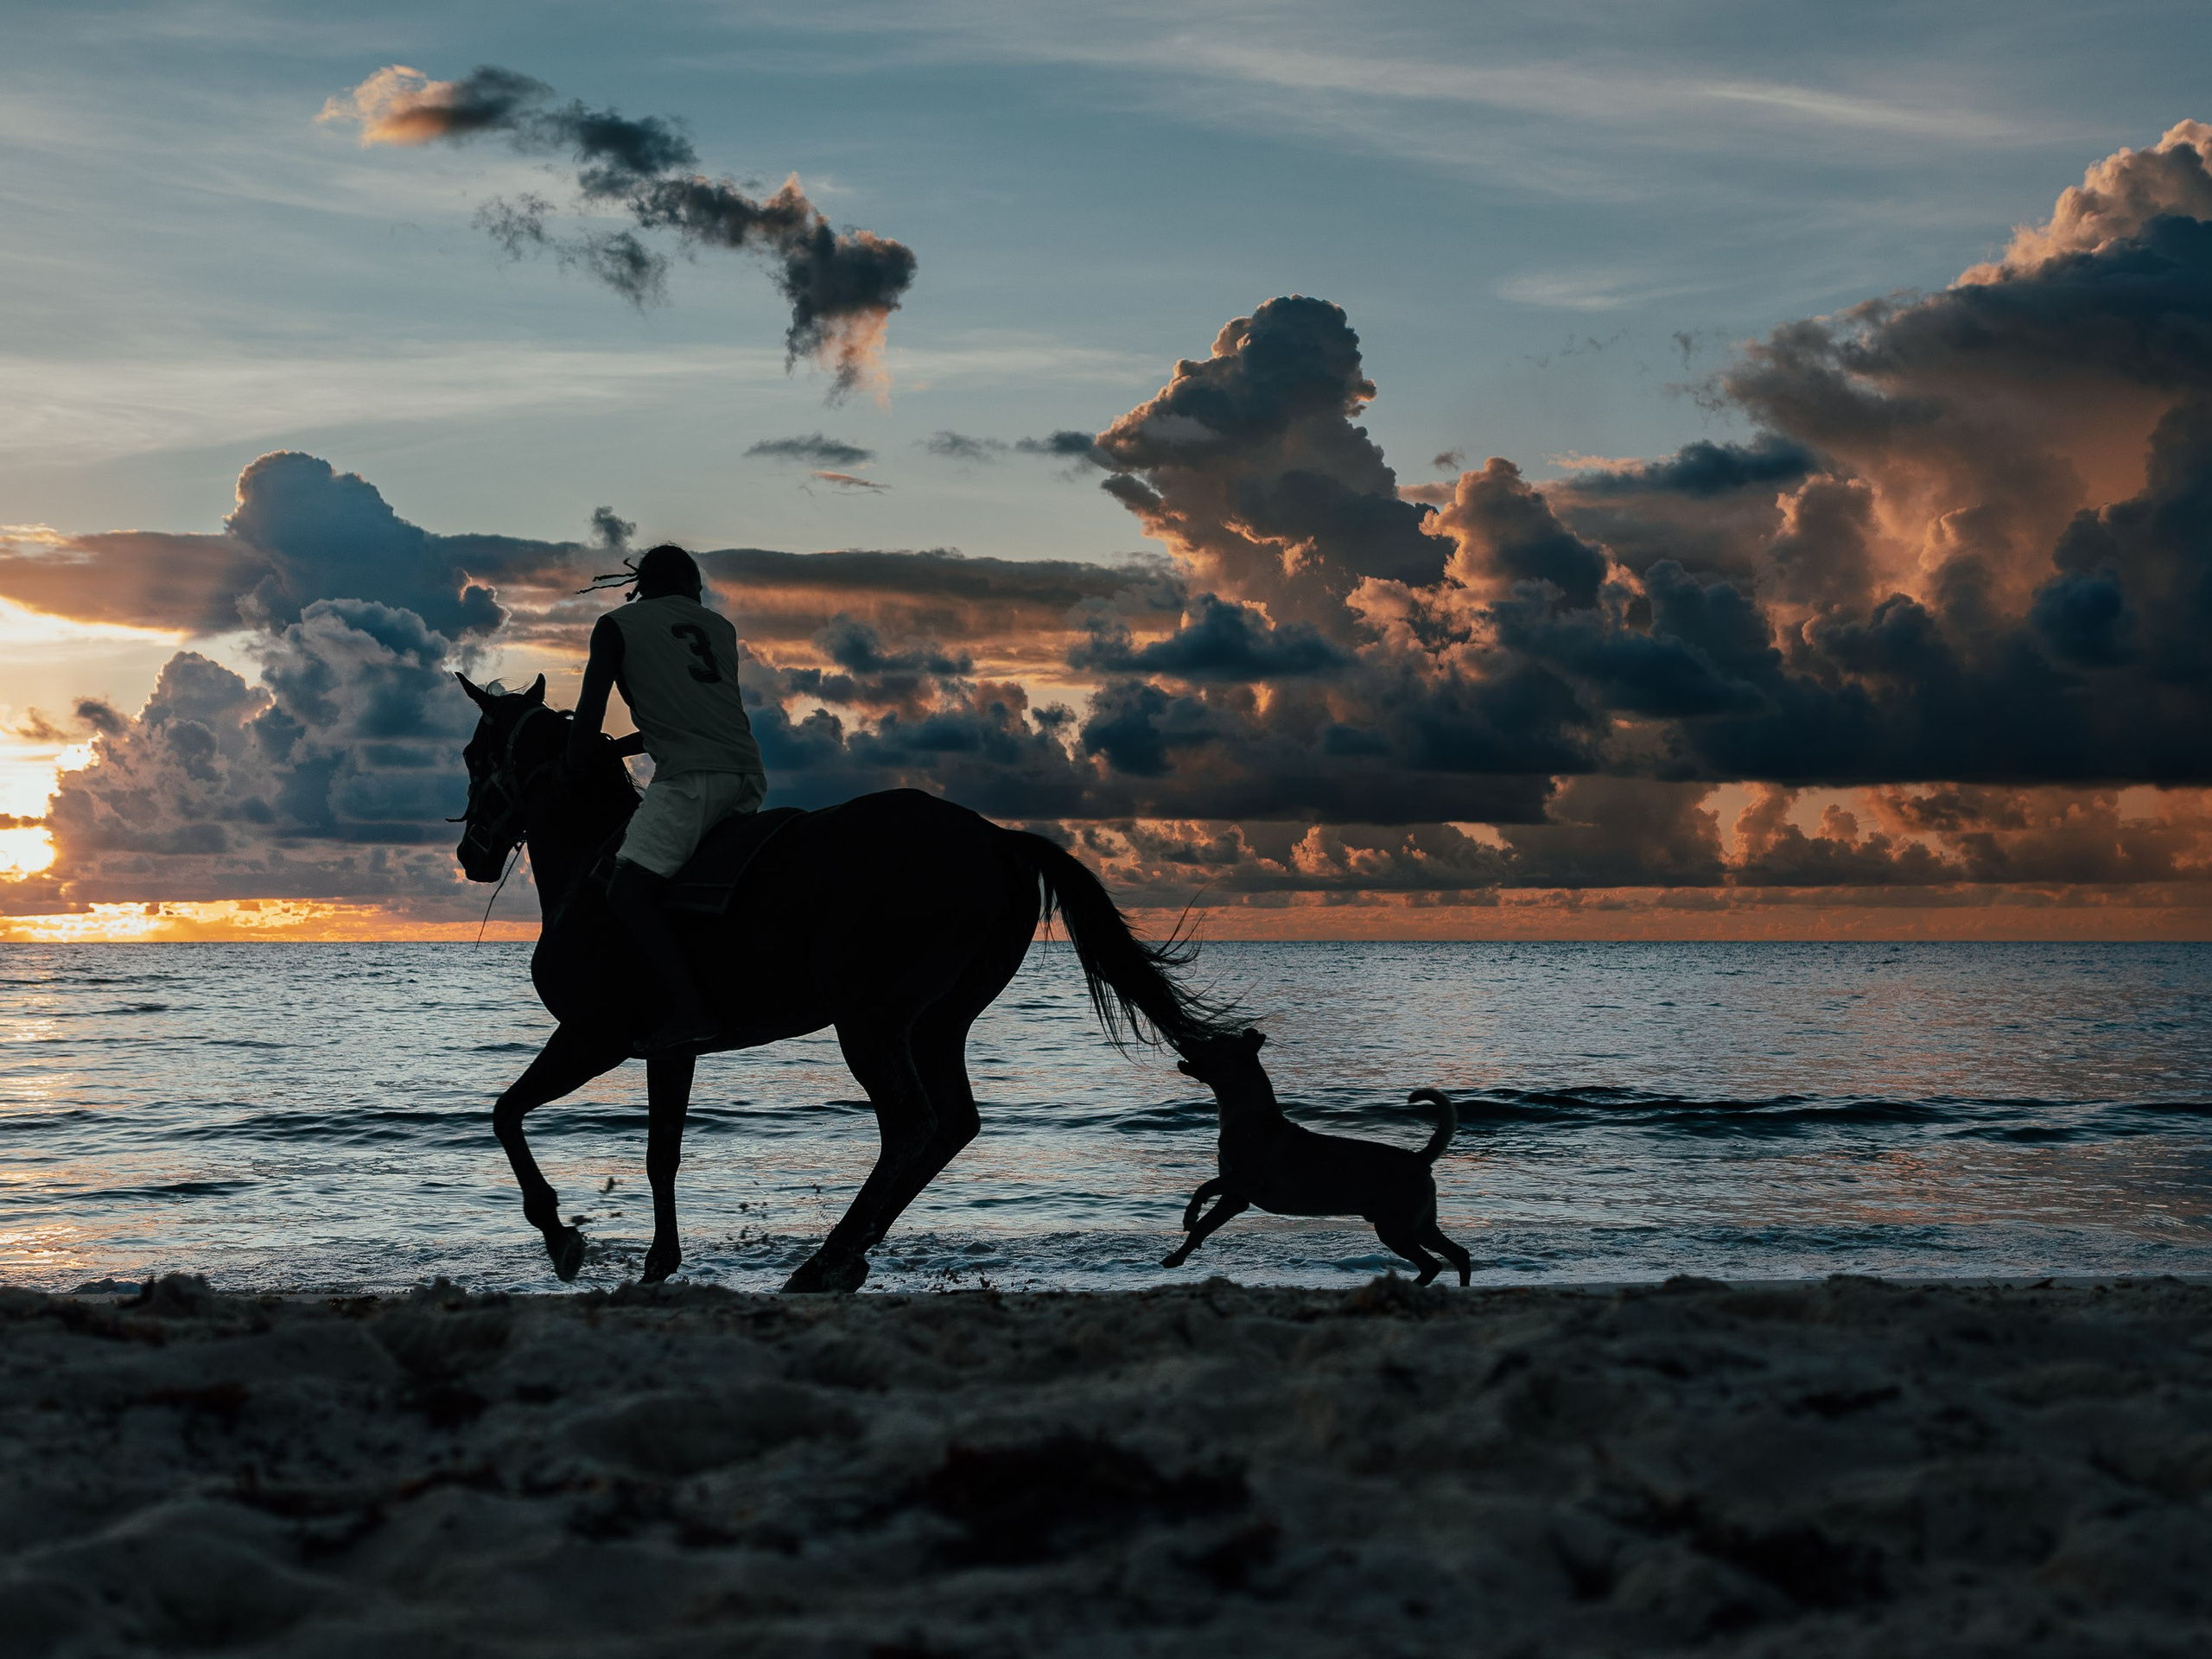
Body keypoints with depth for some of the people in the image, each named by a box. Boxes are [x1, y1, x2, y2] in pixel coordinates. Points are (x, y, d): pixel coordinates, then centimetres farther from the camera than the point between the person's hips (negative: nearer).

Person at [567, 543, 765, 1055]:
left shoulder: (615, 625, 12)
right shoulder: (719, 628, 27)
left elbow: (590, 715, 6)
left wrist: (571, 775, 19)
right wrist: (623, 747, 42)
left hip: (691, 776, -7)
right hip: (748, 773, 7)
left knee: (627, 893, -10)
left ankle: (689, 1011, -27)